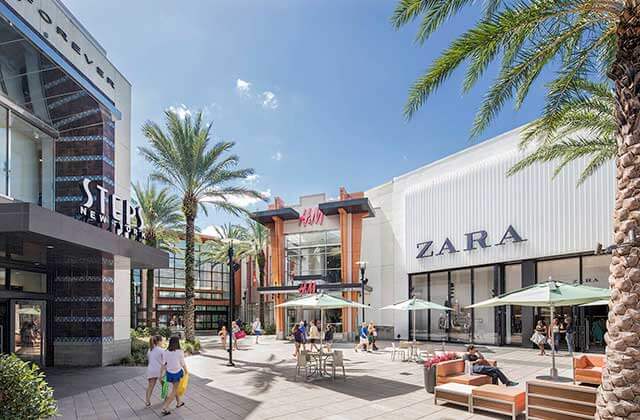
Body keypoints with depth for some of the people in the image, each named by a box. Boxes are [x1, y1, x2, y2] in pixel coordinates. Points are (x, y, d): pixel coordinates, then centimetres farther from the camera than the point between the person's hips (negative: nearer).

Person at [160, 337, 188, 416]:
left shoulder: (165, 353, -7)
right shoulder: (180, 352, -16)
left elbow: (163, 364, -4)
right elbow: (183, 364, -7)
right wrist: (186, 372, 10)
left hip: (169, 373, 4)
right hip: (178, 373, -4)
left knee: (175, 388, 26)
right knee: (174, 391, 8)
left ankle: (178, 402, 43)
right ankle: (165, 407, -2)